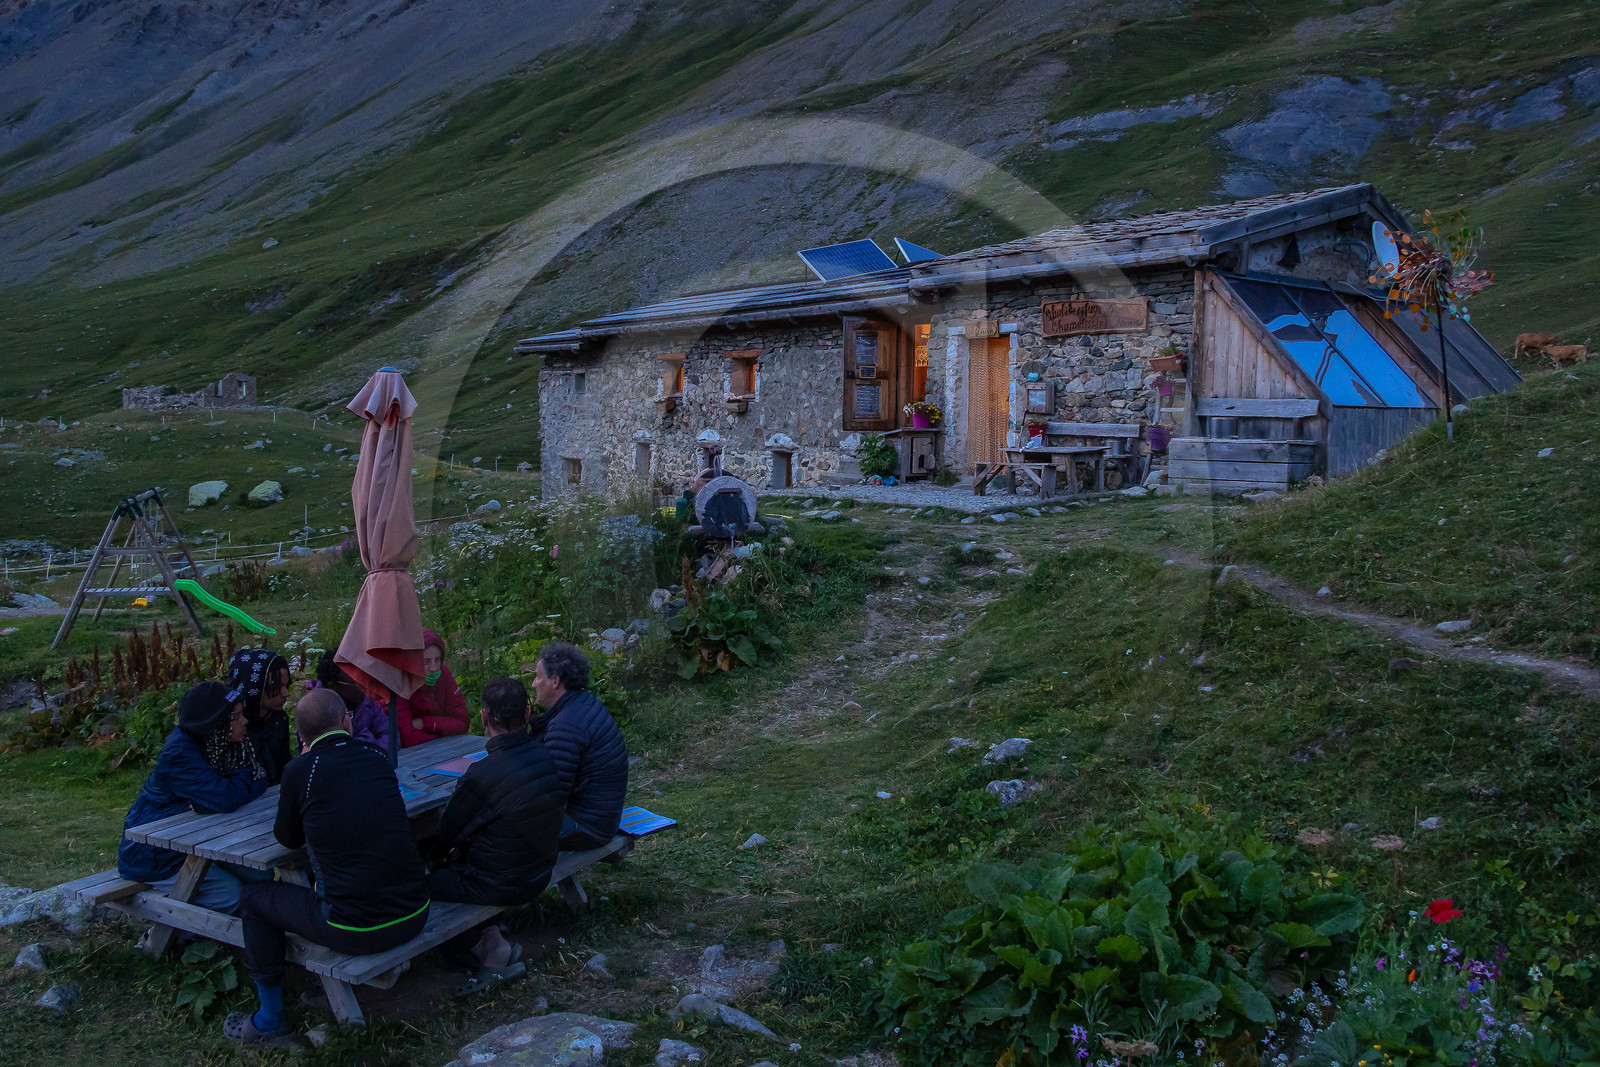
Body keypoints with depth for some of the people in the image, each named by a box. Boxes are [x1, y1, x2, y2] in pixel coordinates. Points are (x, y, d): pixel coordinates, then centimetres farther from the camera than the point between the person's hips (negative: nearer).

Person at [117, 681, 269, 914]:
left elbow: (259, 780, -6)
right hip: (152, 854, -8)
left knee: (260, 876, -5)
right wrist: (248, 776, -15)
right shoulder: (180, 753, -27)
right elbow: (226, 799, -37)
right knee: (230, 894, -19)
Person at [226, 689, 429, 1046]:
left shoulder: (299, 770, -7)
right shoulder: (377, 758, 3)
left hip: (356, 931, -5)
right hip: (415, 916, 5)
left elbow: (288, 839, 9)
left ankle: (270, 1022, 28)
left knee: (254, 898, 18)